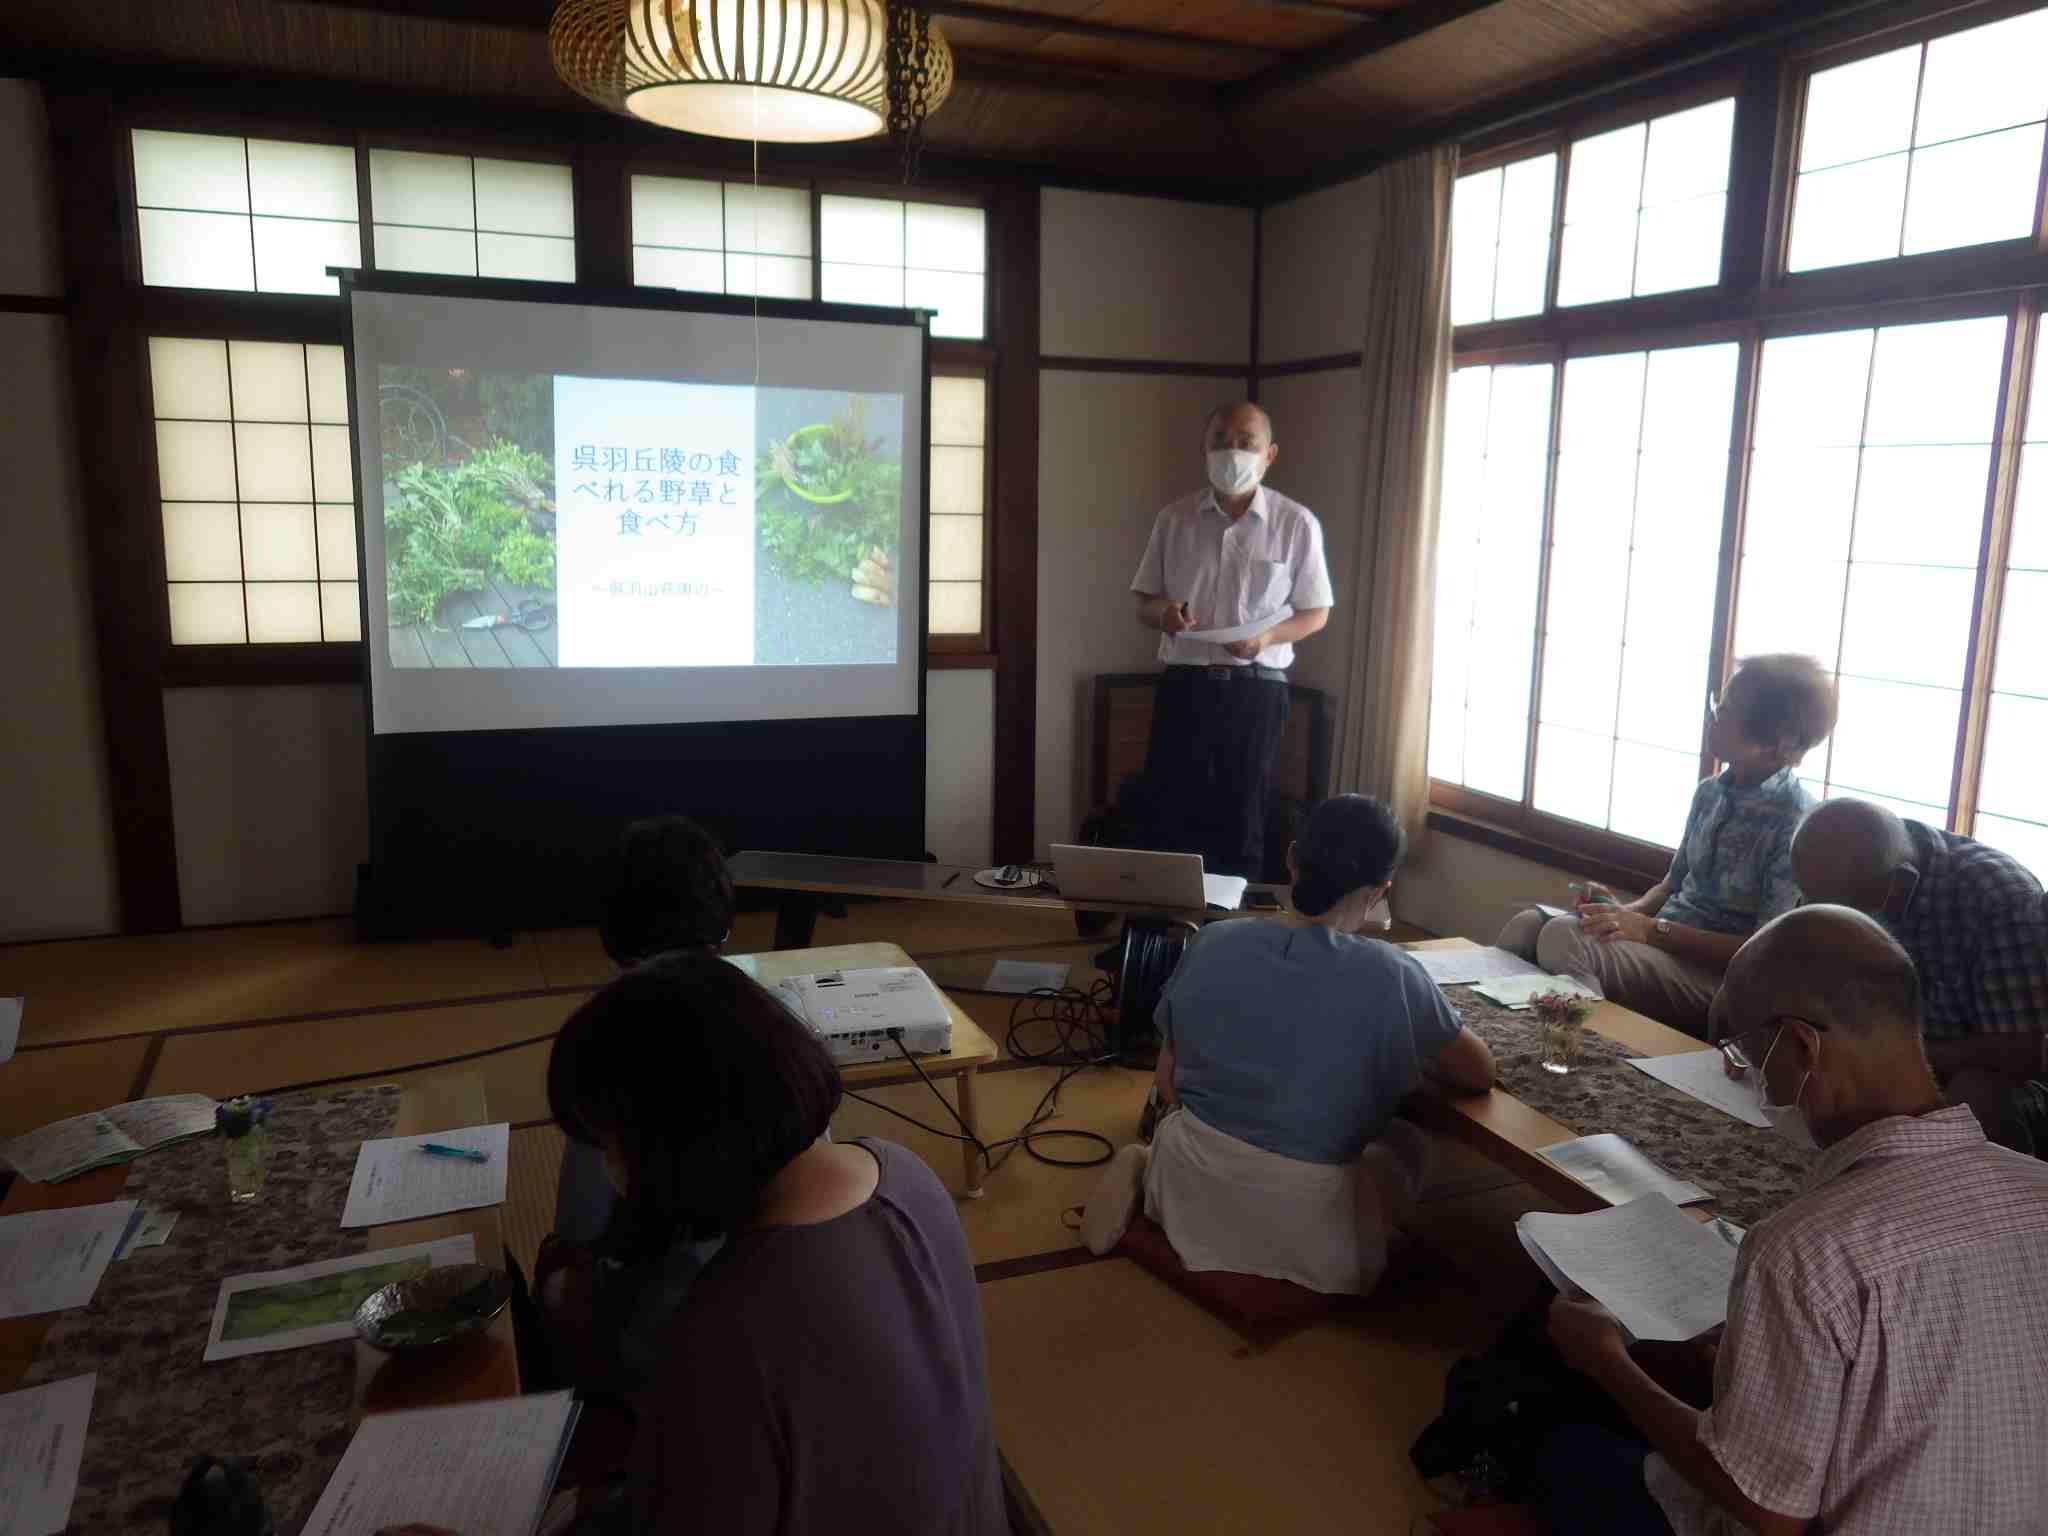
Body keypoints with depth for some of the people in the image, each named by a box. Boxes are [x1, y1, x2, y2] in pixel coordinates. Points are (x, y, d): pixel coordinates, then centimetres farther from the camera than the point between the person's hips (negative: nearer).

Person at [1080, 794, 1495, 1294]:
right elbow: (1480, 1074, 1)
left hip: (1187, 1198, 3)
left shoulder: (1212, 943, -5)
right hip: (1304, 1242, -3)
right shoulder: (1392, 976, -15)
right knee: (1407, 1144, 26)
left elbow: (1168, 1083, 5)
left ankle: (1145, 1172, 9)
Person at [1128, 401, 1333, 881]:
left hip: (1256, 688, -1)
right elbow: (1144, 604, 10)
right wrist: (1163, 613, -14)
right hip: (1184, 683, 2)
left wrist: (1268, 636, -16)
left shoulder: (1297, 524, -1)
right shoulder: (1174, 518, 5)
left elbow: (1316, 613, 4)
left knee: (1242, 817, 6)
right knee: (1165, 814, 2)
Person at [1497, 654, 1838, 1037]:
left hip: (1722, 976, -7)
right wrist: (1628, 911, -3)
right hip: (1659, 945, 7)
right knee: (1528, 923, -17)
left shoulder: (1796, 824, -15)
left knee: (1563, 938, -30)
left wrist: (1651, 929, -21)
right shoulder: (1710, 792, 9)